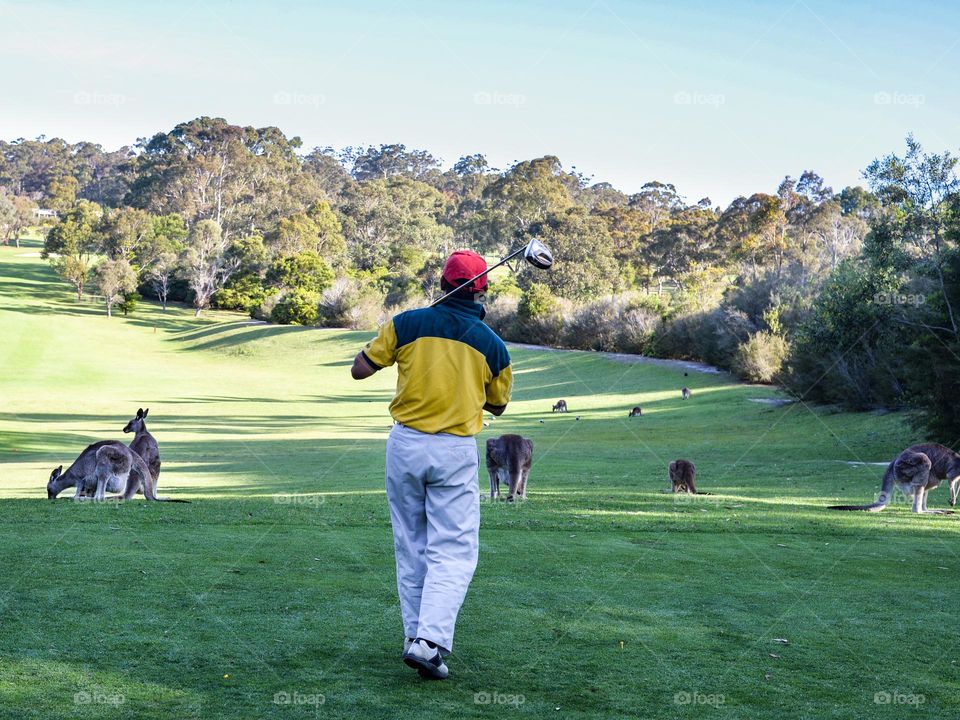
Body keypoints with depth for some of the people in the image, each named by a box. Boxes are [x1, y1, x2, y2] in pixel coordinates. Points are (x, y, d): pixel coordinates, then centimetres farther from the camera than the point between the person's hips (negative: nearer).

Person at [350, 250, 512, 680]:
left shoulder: (407, 324, -3)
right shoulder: (493, 345, -1)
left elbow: (360, 370, 2)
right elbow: (498, 405, 13)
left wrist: (385, 346, 20)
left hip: (405, 445, 2)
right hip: (456, 451, -2)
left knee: (410, 548, 15)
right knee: (452, 552, 1)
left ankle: (417, 637, 19)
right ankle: (429, 641, -15)